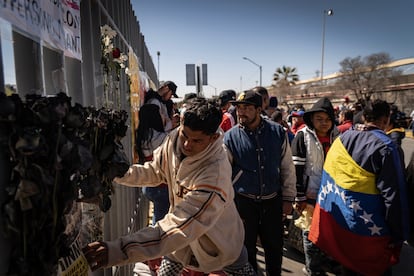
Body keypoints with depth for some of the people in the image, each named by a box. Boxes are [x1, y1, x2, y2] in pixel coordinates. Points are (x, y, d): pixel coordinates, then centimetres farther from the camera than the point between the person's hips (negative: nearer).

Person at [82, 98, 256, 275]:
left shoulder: (216, 172, -39)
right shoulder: (175, 138, -19)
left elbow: (179, 226, -42)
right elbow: (155, 171, -2)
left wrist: (118, 250, -48)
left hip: (219, 242, -4)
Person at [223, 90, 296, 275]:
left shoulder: (278, 132, -5)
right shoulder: (230, 137, -9)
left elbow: (287, 168, 3)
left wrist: (288, 198, 4)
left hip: (273, 200, 2)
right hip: (243, 201, -1)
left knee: (275, 246, 17)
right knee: (246, 247, 15)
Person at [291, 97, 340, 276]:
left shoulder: (336, 136, 4)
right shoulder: (303, 136, -11)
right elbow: (296, 169, -12)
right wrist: (299, 197, -13)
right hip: (311, 194, -4)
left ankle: (325, 261, 42)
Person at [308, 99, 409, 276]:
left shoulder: (342, 138, -2)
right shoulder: (384, 146, -17)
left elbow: (329, 174, 7)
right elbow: (392, 194, -17)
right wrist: (398, 234, -9)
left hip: (338, 220, 5)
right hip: (368, 226, -5)